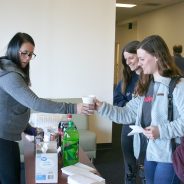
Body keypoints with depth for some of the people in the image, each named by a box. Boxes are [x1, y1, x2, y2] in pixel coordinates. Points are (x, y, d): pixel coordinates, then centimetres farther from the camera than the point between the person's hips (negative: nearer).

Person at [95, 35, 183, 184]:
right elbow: (127, 114, 9)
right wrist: (102, 107, 0)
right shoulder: (146, 87, 11)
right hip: (149, 153, 8)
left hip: (169, 155, -7)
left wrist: (161, 130, -28)